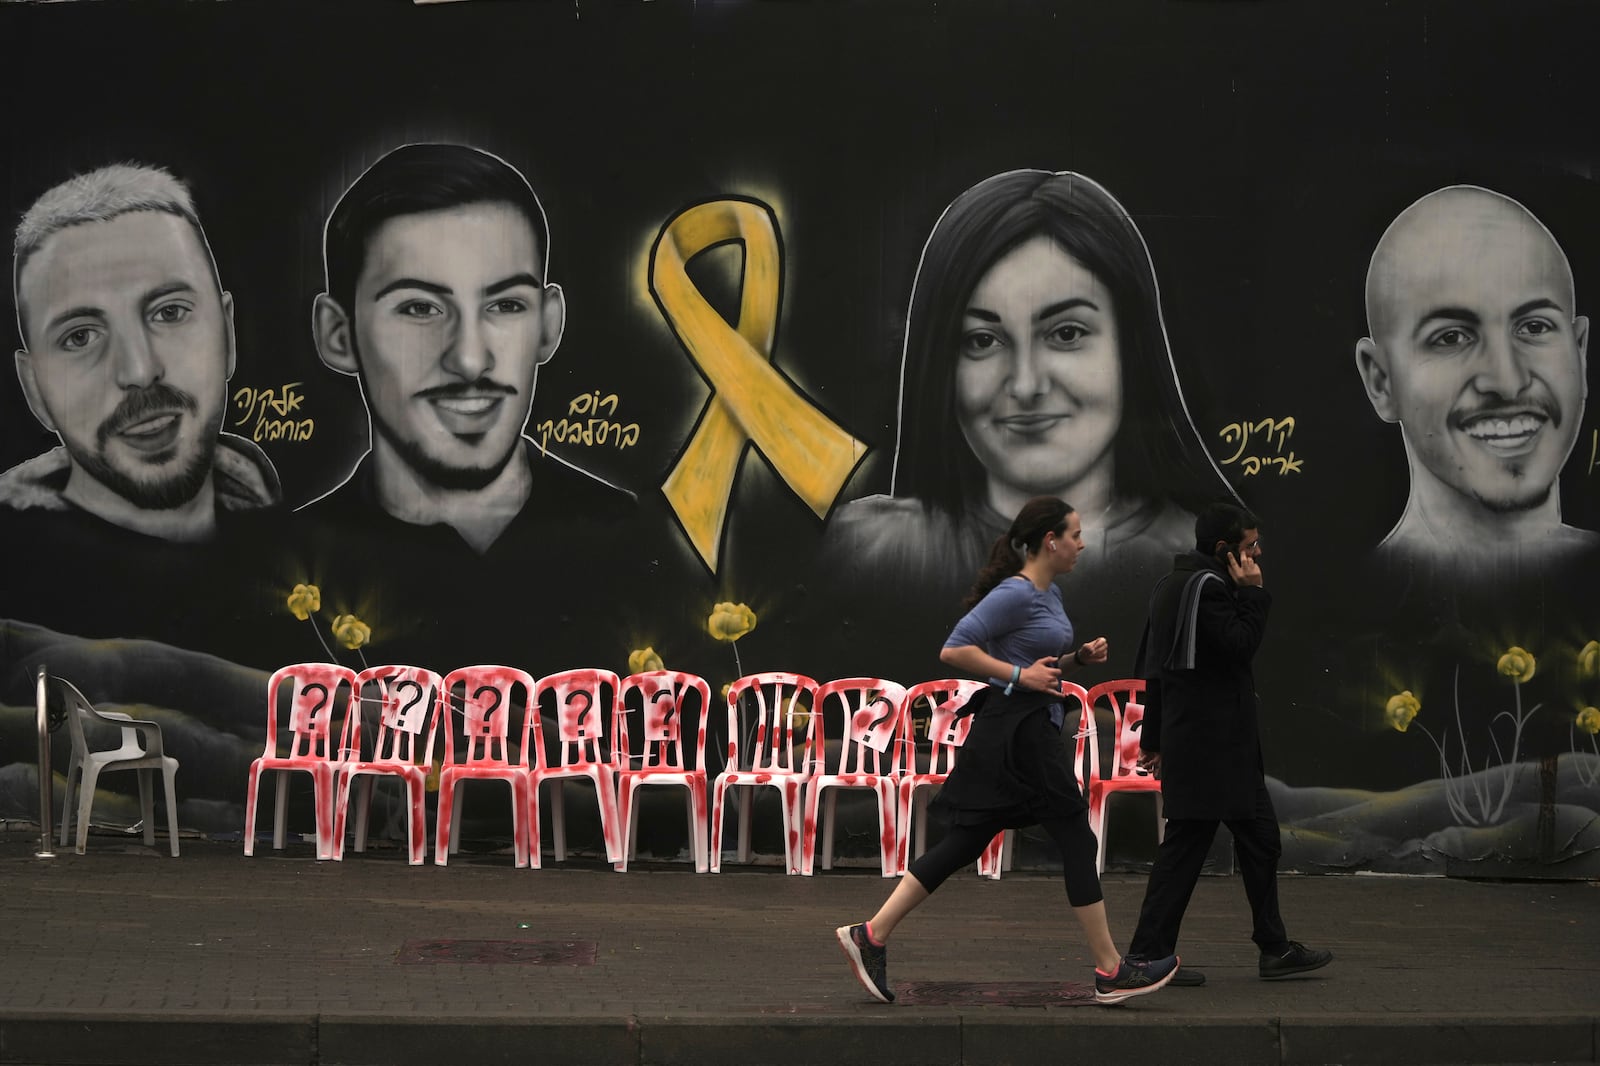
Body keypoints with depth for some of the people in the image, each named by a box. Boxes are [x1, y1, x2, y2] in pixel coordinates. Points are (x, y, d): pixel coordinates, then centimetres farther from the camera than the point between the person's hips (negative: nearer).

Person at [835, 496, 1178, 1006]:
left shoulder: (1048, 592, 15)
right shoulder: (1015, 593, -15)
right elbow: (954, 649, -19)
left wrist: (1079, 656, 8)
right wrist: (1019, 674, -20)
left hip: (1031, 730, 10)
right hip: (1015, 731, -10)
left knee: (965, 843, 8)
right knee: (1076, 839, -2)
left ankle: (870, 935, 8)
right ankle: (1111, 972, 6)